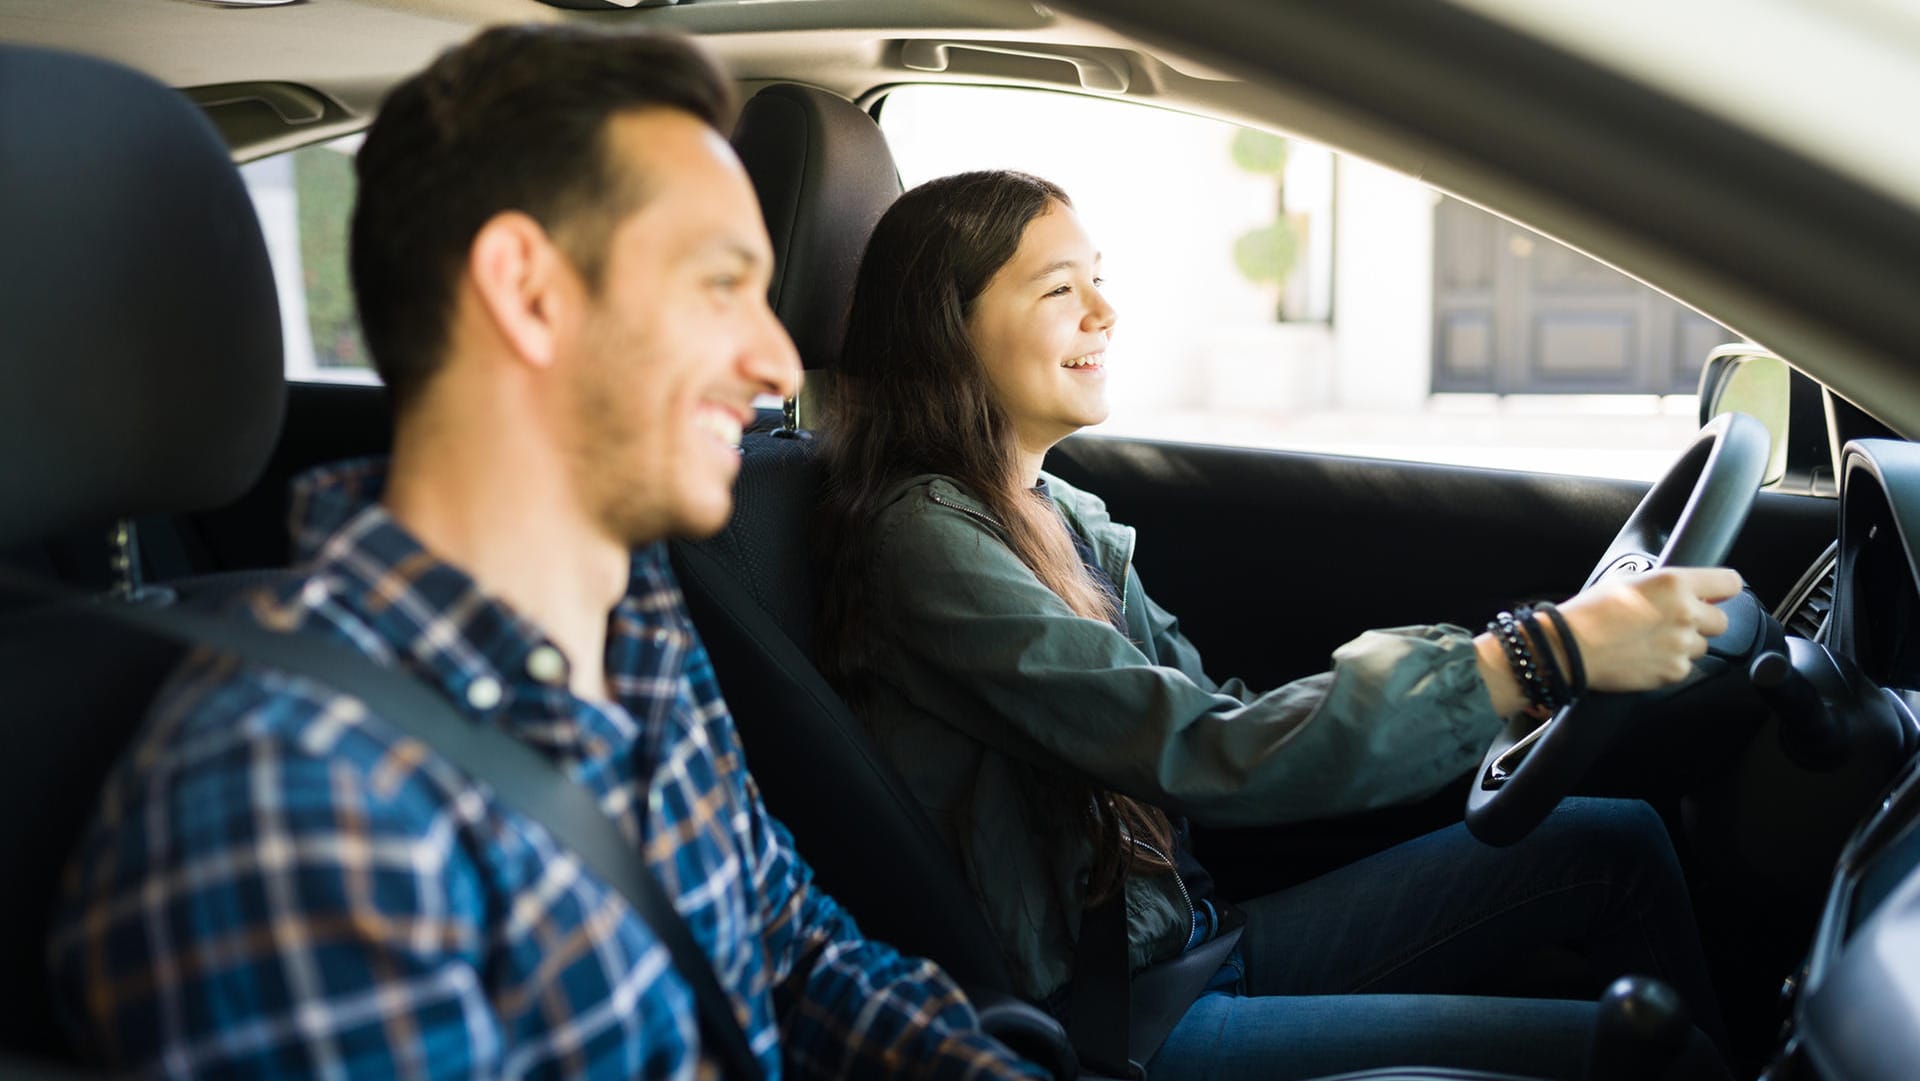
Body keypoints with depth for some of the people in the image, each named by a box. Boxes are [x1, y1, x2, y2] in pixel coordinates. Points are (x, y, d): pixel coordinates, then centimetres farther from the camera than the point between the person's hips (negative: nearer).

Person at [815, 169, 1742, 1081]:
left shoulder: (1055, 515, 8)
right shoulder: (922, 536, -20)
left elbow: (1218, 718, 6)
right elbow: (1198, 756, -27)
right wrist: (1544, 656, -30)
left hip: (1191, 938, 8)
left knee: (1616, 843, 6)